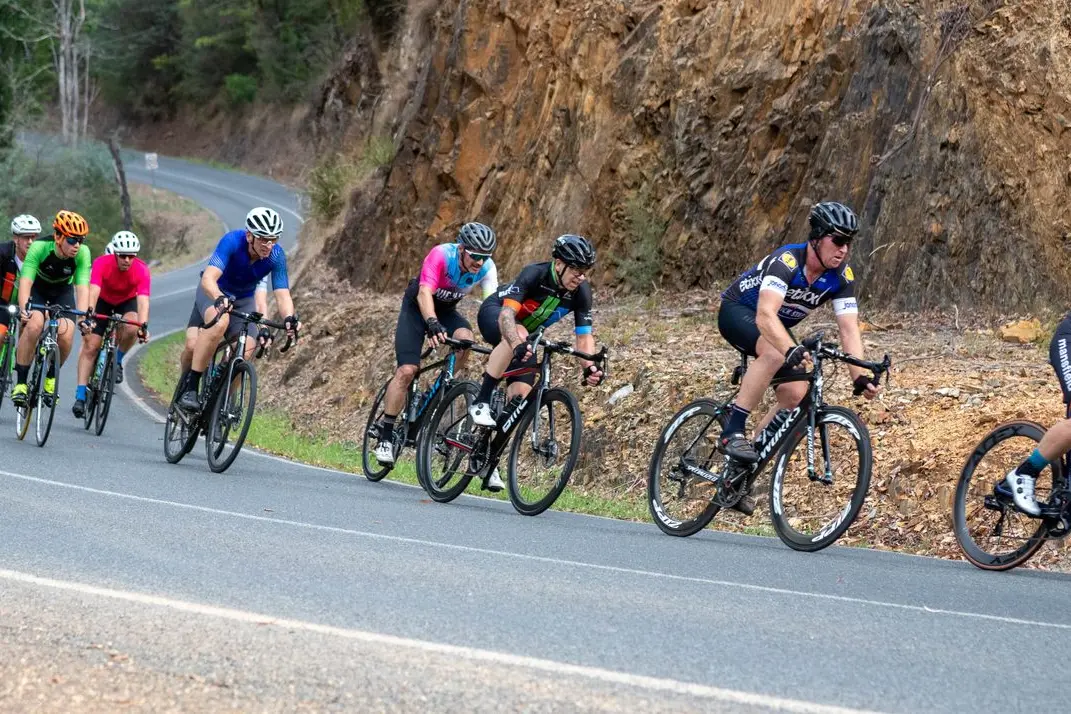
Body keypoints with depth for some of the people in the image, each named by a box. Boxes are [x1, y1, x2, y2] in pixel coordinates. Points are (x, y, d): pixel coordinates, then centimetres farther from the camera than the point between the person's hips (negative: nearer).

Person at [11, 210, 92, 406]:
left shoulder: (83, 253, -27)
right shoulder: (39, 248, -33)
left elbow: (82, 287, -32)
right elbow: (25, 282, -40)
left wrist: (83, 318, -46)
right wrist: (23, 309, -56)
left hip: (63, 290, 2)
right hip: (37, 288, -2)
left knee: (66, 335, -21)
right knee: (34, 324, -30)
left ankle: (51, 378, 7)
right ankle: (20, 383, -19)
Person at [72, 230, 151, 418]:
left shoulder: (141, 270, -30)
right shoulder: (102, 264, -31)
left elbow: (143, 300, -39)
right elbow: (93, 292, -41)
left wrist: (143, 326, -54)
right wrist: (88, 317, -55)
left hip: (127, 302, 0)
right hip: (103, 300, 0)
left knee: (131, 328, -32)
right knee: (90, 345, -11)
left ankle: (118, 360, -2)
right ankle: (80, 397, -8)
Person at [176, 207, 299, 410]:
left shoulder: (276, 256, -24)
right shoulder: (232, 241, -33)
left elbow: (282, 293, -28)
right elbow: (208, 279, -43)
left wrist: (290, 318, -49)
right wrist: (220, 300, -64)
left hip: (244, 300, 4)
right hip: (213, 292, -4)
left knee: (245, 353, -19)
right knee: (220, 323, -37)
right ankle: (189, 386, -27)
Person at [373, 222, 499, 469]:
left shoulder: (486, 268, -21)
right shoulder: (441, 255, -33)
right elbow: (425, 293, -43)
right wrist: (432, 324, -60)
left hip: (446, 310, 4)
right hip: (417, 308, -4)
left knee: (465, 338, -30)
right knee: (407, 370, -17)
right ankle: (384, 437, -7)